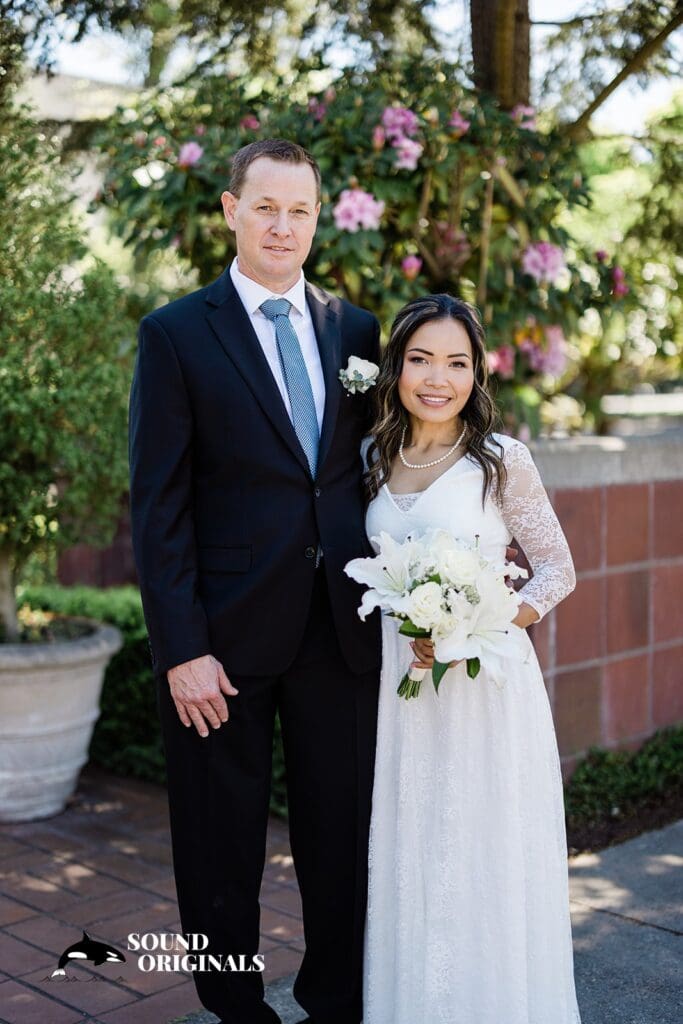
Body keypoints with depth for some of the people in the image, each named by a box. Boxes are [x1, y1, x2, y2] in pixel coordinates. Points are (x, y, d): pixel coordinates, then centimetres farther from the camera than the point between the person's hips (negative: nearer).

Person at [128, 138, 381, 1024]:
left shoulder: (355, 330, 8)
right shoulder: (177, 334, -5)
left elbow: (369, 473, 11)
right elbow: (158, 507, -8)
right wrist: (181, 649, -13)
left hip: (341, 628, 4)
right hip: (228, 634, -3)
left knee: (342, 838, 15)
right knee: (222, 850, 12)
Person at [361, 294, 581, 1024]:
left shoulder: (501, 460, -8)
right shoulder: (374, 459, 5)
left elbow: (558, 569, -4)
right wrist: (408, 635, -4)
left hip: (486, 687, -4)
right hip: (399, 686, 4)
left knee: (486, 861, 4)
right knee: (405, 861, 13)